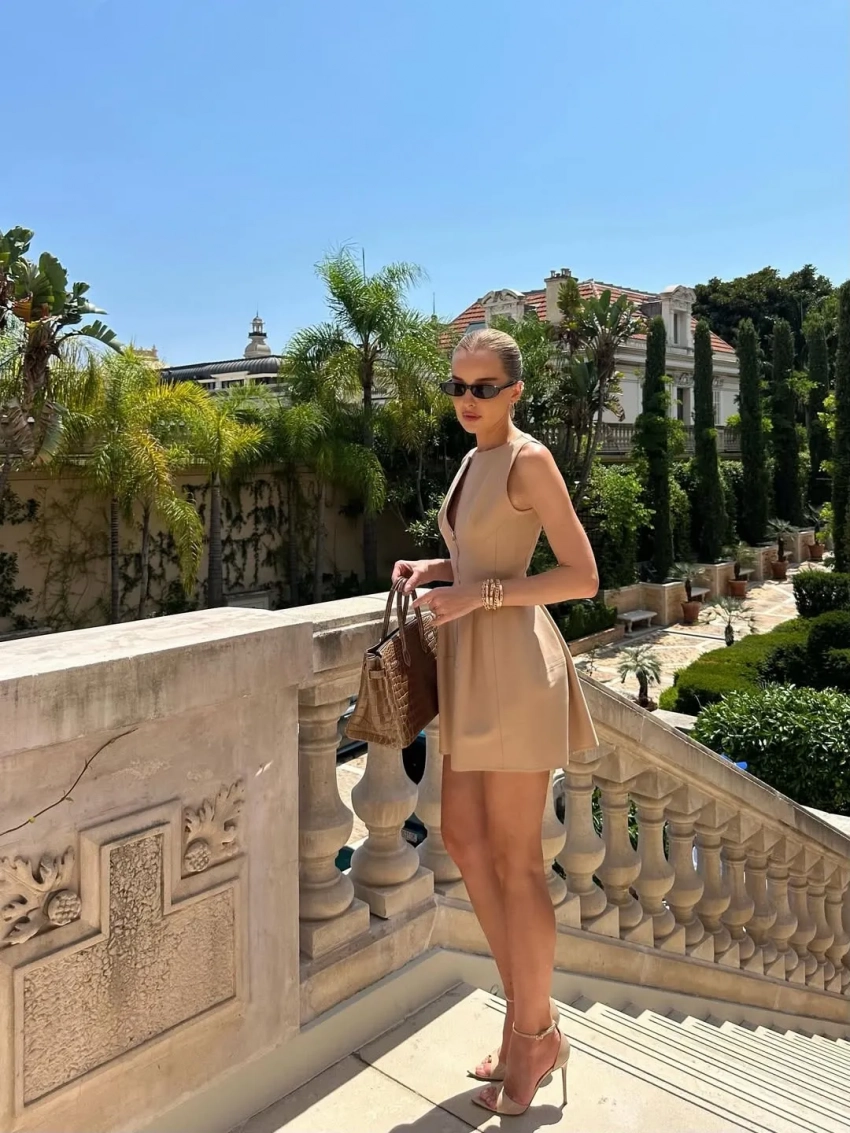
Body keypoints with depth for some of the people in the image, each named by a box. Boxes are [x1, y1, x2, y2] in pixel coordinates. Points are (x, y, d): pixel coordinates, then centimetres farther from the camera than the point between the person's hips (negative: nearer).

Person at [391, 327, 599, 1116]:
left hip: (513, 662, -9)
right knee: (462, 837, 14)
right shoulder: (475, 459, 14)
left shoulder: (529, 460, -11)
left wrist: (480, 594, -19)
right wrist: (436, 567, 7)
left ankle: (535, 1034, 24)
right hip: (470, 662, 9)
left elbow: (582, 577, -15)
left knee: (514, 858, 3)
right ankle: (528, 1013, 31)